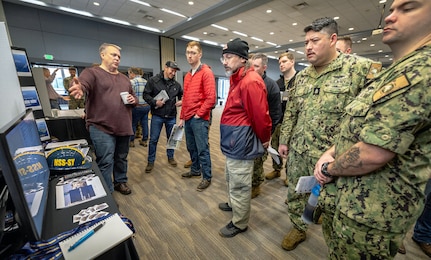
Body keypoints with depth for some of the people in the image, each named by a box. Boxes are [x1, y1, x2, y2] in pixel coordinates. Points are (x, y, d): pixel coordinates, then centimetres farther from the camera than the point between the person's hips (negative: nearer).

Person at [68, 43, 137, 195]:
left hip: (123, 127, 6)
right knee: (106, 162, -1)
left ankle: (121, 182, 38)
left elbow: (134, 97, 23)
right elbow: (83, 84, -22)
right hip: (102, 128, -6)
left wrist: (133, 100, -1)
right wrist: (79, 88, -46)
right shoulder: (92, 72, -1)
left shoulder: (124, 78, 17)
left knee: (122, 158, 17)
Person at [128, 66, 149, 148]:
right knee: (144, 123, 12)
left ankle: (131, 141, 20)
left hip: (137, 106, -6)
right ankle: (144, 140, 22)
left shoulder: (132, 82, -10)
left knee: (133, 124, 10)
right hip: (147, 105, 6)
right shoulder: (145, 81, 8)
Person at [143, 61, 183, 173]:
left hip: (171, 116, 3)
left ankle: (170, 157, 34)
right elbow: (146, 94, -3)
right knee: (153, 139, 3)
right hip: (157, 115, -3)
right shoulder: (153, 80, -3)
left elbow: (182, 95, 20)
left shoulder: (176, 84, 6)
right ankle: (151, 162, 19)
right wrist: (155, 102, -18)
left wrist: (181, 101, -1)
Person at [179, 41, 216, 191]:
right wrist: (182, 117, 16)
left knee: (202, 149, -1)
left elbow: (210, 98, -16)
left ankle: (207, 177, 14)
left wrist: (198, 114, -13)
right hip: (188, 119, 8)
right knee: (191, 147, 17)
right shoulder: (187, 75, 17)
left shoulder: (206, 72, -7)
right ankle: (195, 170, 35)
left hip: (199, 119, -8)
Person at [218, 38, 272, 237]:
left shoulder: (251, 81, -19)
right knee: (231, 179, 27)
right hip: (232, 142, 10)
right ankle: (232, 204, 51)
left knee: (239, 186, 8)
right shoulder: (237, 79, 14)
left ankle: (239, 223, 30)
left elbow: (261, 116, -18)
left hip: (240, 143, -10)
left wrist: (264, 140, -4)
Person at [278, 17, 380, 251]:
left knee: (331, 204, 15)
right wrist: (284, 140, 11)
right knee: (294, 195, 20)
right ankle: (298, 229, 46)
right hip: (297, 153, 6)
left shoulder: (361, 68, -9)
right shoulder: (301, 77, 9)